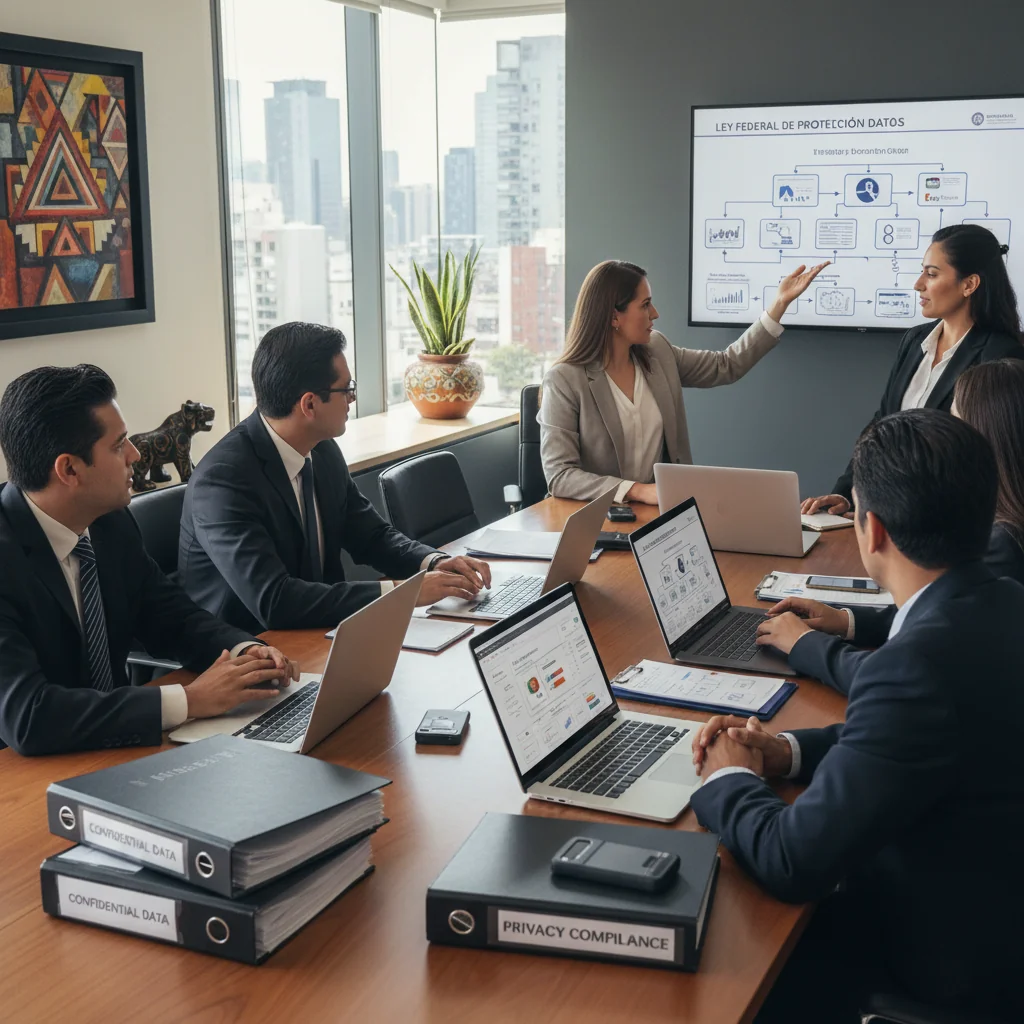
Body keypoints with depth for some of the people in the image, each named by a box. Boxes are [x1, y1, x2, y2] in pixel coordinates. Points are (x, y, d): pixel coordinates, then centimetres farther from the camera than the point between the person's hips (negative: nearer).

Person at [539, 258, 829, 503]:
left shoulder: (657, 353, 7)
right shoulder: (564, 381, -12)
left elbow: (727, 366, 18)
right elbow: (559, 475, -17)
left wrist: (781, 302, 14)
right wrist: (638, 491, -28)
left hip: (661, 511, 5)